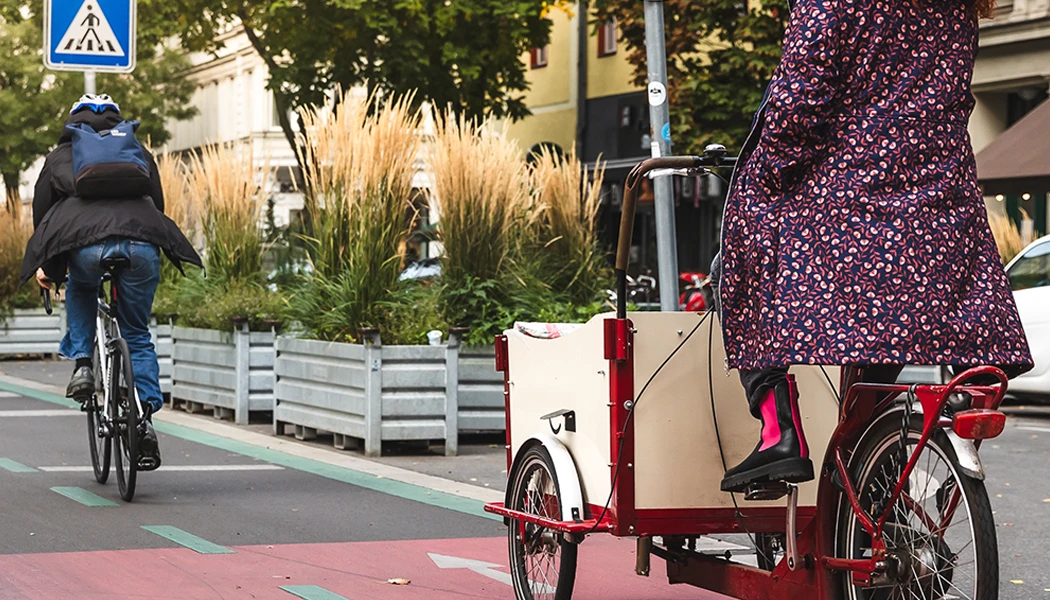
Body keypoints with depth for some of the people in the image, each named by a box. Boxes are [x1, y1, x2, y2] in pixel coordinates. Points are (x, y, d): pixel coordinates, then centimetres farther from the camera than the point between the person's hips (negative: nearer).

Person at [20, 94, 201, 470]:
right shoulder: (139, 153, 31)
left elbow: (41, 213, 27)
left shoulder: (60, 157, 27)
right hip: (142, 243, 1)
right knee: (137, 336, 15)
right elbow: (158, 204, 33)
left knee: (80, 294, 35)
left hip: (86, 243, -1)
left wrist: (43, 265, 36)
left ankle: (82, 364, 15)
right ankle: (145, 417, 2)